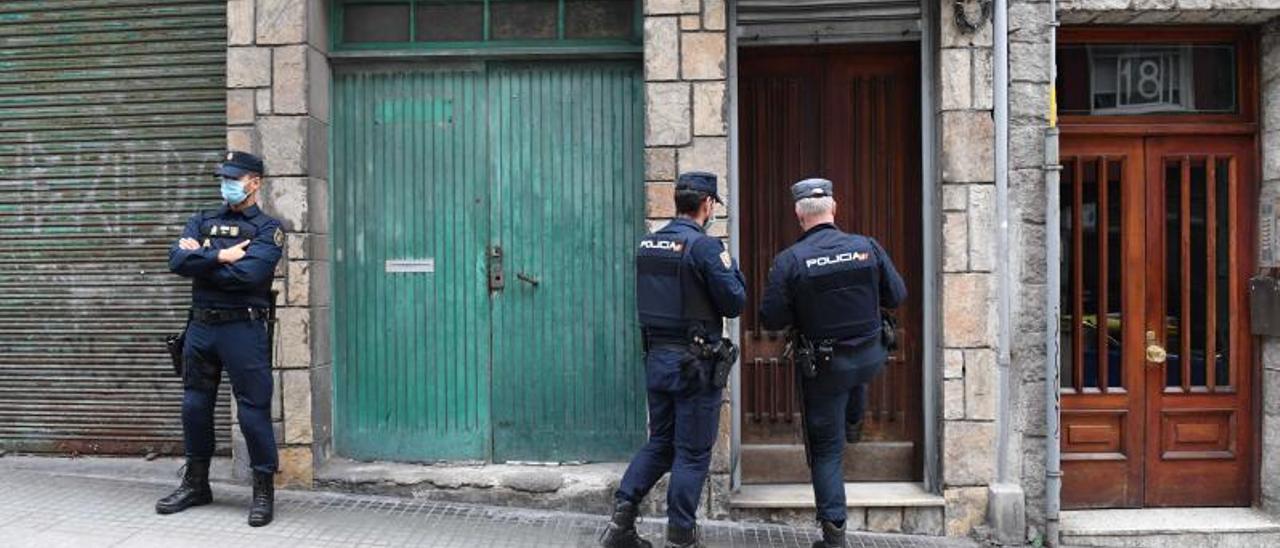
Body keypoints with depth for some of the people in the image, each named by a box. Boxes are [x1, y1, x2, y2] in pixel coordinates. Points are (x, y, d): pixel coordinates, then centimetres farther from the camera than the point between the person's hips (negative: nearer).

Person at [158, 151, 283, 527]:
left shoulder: (267, 228, -2)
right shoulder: (202, 222, 13)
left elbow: (248, 273, -19)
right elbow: (177, 260, -3)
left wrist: (199, 261, -8)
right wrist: (219, 257, -15)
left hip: (243, 329, -5)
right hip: (201, 326, 6)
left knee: (253, 410, -3)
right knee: (194, 406, 13)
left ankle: (264, 491, 8)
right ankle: (196, 484, 29)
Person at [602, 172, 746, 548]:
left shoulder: (647, 245, 6)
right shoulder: (704, 246, -14)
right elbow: (734, 304, -12)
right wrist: (731, 266, 5)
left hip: (656, 358, 6)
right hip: (696, 363, -6)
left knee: (659, 443, 18)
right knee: (692, 453, 5)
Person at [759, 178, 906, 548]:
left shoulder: (790, 261, -16)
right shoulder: (868, 247, -8)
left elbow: (770, 319, -15)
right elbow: (896, 296, 1)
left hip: (824, 366, -3)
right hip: (869, 359, 3)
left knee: (826, 449, 6)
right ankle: (853, 428, 58)